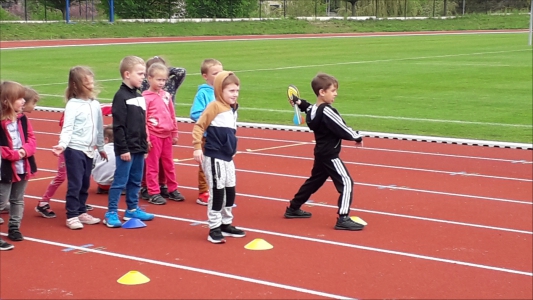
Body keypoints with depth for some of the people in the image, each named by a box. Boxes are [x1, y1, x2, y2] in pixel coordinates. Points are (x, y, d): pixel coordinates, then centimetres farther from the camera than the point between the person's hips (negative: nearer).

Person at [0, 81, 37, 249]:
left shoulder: (23, 119, 4)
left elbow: (31, 139, 7)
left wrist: (25, 150, -13)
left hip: (23, 167, 7)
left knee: (18, 200, 18)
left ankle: (14, 228, 30)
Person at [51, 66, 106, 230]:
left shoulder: (95, 104, 7)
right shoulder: (73, 105, -12)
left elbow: (99, 128, 16)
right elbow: (67, 128, -17)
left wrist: (101, 147, 23)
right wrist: (62, 144, -32)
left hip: (89, 150, 6)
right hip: (74, 150, -6)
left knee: (85, 184, 13)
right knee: (75, 184, -4)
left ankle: (81, 212, 24)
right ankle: (71, 216, 3)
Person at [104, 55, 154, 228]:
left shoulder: (139, 96, 11)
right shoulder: (121, 96, -14)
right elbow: (118, 126, -17)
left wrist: (144, 146, 17)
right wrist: (123, 149, -18)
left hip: (138, 148, 8)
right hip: (126, 149, -8)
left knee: (135, 181, 15)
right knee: (120, 181, -3)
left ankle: (133, 209, 26)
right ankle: (111, 213, 3)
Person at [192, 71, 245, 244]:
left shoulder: (233, 109, 11)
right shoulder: (215, 106, -13)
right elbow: (199, 126, -16)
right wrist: (197, 147, -22)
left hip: (227, 158, 8)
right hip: (214, 158, -8)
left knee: (230, 191, 14)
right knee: (217, 191, -5)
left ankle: (226, 224, 27)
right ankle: (214, 229, 3)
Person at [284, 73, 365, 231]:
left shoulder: (313, 110, 5)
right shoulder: (327, 112, -22)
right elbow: (342, 129, -18)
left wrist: (299, 103, 18)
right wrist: (358, 137, -4)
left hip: (321, 153, 10)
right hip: (330, 155, -10)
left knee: (314, 181, 24)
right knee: (346, 183, -9)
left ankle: (293, 209, 35)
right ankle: (343, 219, -14)